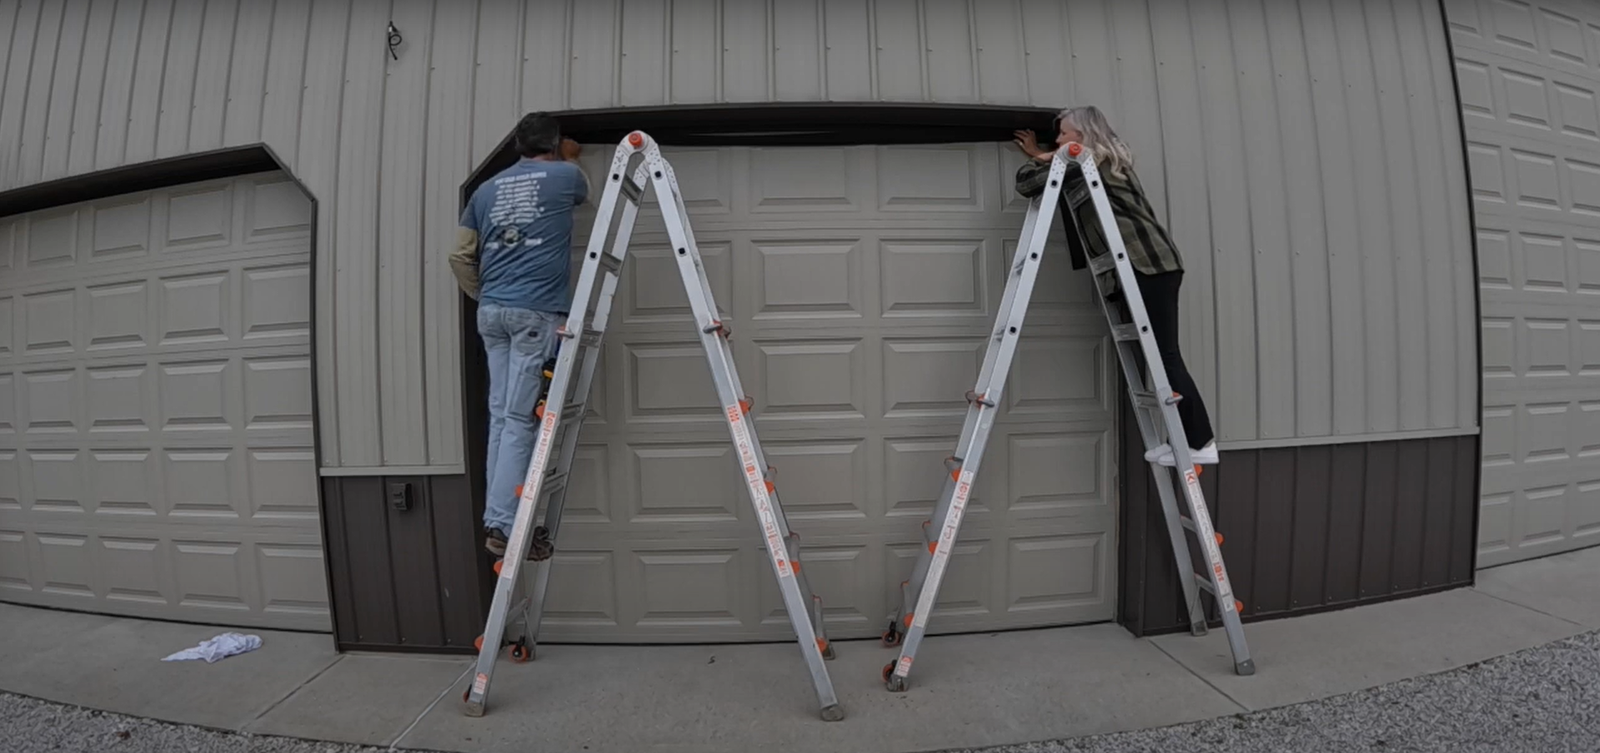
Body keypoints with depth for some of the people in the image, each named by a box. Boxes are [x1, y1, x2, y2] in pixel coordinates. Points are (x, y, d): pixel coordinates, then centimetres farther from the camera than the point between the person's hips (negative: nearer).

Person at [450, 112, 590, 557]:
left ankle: (498, 517, 16)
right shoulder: (565, 176, 5)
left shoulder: (487, 189, 17)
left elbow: (460, 257, 14)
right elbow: (583, 194, 31)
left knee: (500, 415, 10)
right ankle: (502, 525, -8)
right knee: (519, 418, -7)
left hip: (491, 312, 5)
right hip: (536, 312, -5)